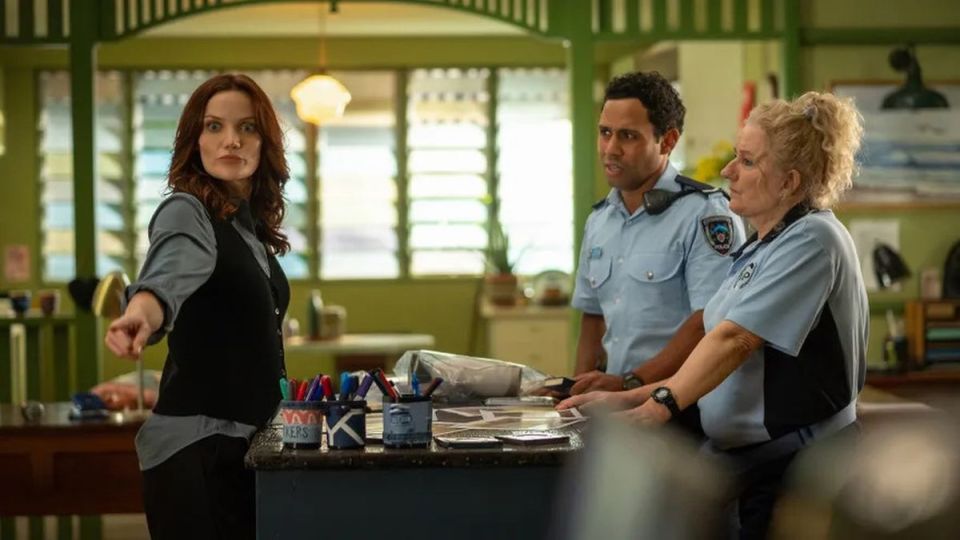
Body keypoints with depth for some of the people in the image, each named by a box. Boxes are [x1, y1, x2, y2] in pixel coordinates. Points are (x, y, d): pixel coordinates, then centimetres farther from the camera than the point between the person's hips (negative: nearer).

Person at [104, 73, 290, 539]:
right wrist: (142, 312, -58)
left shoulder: (251, 225, 12)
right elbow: (169, 275, -36)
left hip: (247, 443, 8)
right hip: (198, 447, -8)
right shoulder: (187, 212, -12)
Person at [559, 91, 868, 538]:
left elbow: (734, 340, -23)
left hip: (789, 464, -9)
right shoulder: (762, 247, 17)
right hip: (738, 453, 9)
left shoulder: (811, 240, -13)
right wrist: (633, 398, 8)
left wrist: (658, 406, -30)